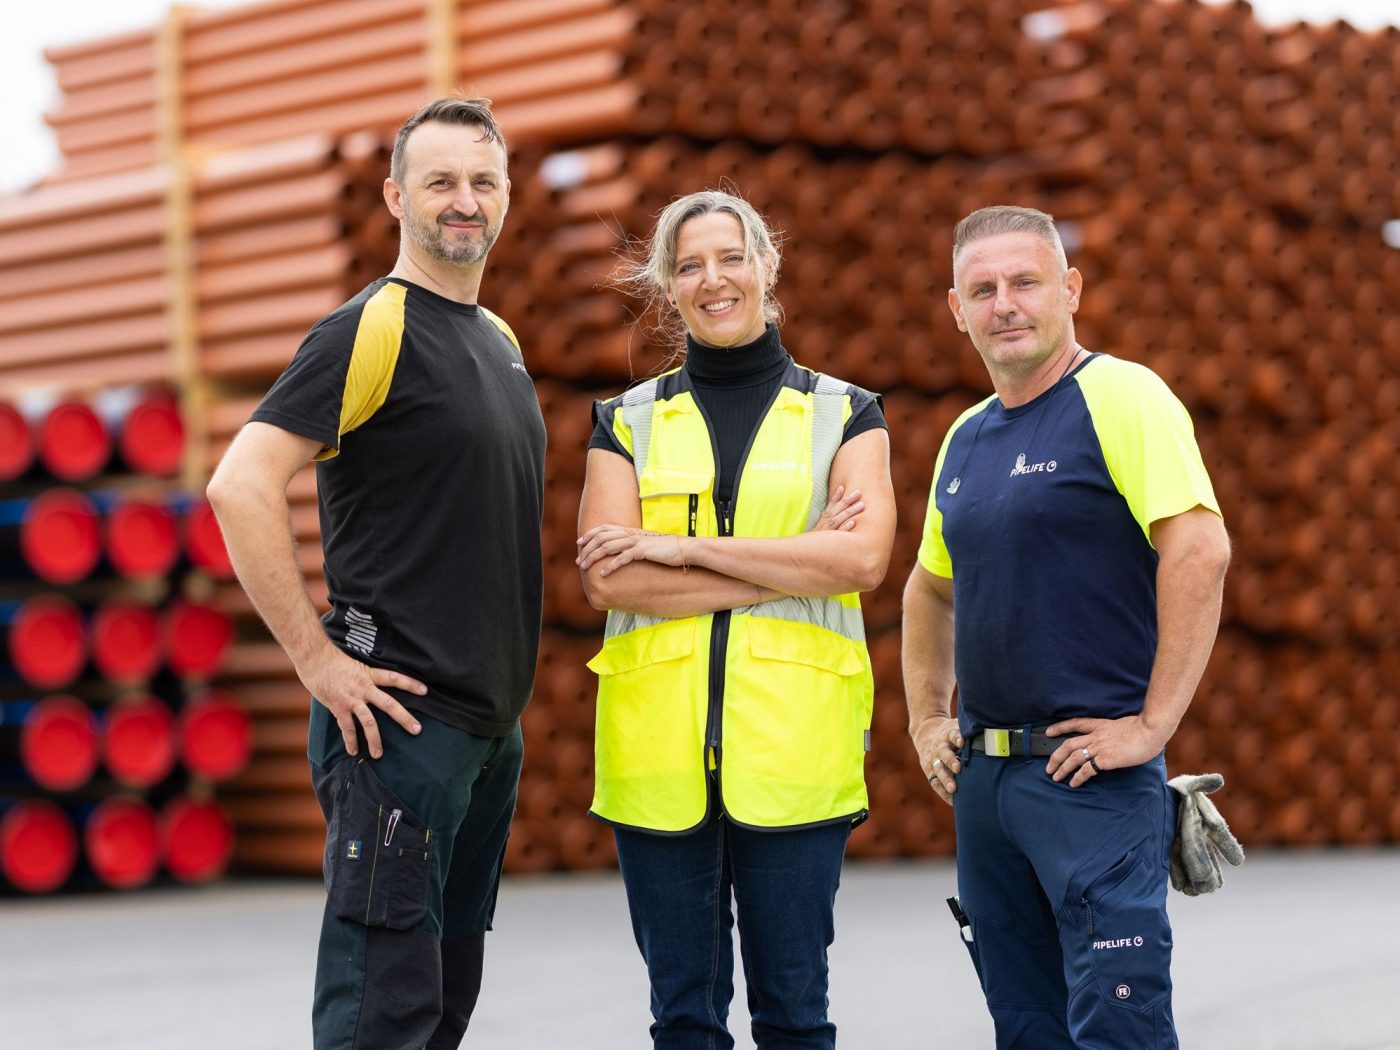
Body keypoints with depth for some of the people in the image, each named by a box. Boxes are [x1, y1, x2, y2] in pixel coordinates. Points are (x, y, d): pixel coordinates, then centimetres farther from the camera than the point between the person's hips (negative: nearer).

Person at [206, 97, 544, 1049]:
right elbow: (242, 486, -20)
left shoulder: (500, 340, 15)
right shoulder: (371, 331, -11)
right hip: (403, 715, -9)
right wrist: (317, 658, -19)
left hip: (492, 720, 9)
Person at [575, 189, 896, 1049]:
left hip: (793, 746, -1)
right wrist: (795, 565, -10)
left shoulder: (843, 414, 8)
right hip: (658, 747, 1)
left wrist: (683, 547, -10)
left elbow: (864, 559, -9)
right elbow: (607, 579, -5)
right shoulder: (628, 423, 10)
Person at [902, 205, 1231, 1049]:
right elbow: (930, 590, 28)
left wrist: (1152, 725, -20)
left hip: (1093, 776, -8)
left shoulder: (1120, 397, -9)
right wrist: (927, 719, 17)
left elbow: (1200, 550, -19)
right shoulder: (965, 439, 15)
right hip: (983, 775, 8)